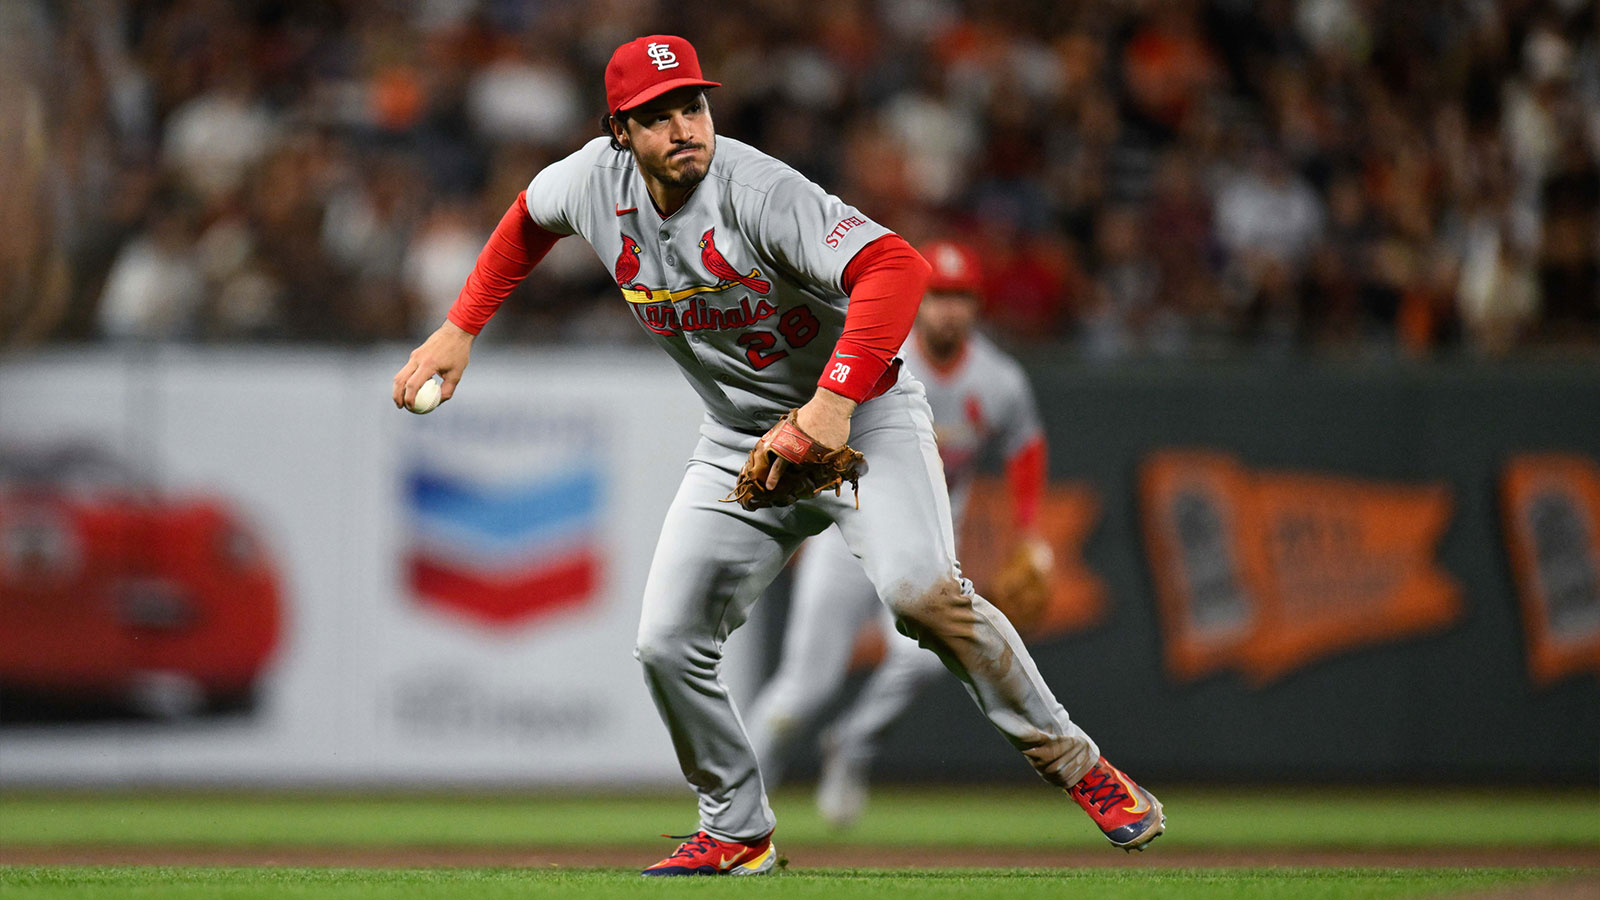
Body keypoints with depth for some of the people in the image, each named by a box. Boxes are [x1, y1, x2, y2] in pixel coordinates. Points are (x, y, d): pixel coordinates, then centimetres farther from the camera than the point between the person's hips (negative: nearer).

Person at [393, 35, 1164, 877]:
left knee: (919, 588, -30)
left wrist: (834, 402, -52)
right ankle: (737, 832, 17)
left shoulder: (758, 192, -28)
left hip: (864, 412, -6)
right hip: (741, 445, 6)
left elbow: (894, 266, -41)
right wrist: (459, 330, 10)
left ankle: (1069, 760, -16)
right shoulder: (597, 182, -8)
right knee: (668, 644, -3)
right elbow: (529, 216, 18)